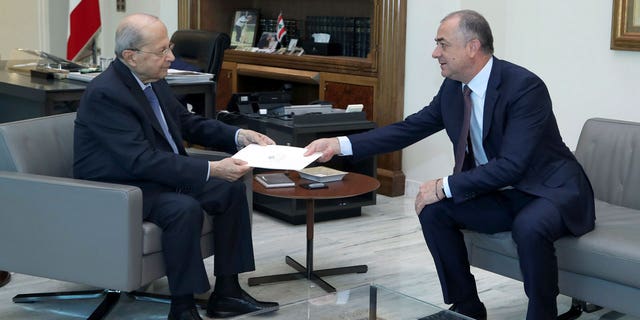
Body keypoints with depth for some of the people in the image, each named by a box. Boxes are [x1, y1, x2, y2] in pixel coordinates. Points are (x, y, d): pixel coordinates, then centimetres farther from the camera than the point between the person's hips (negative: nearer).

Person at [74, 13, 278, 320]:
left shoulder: (153, 79, 1)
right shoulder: (105, 93, -25)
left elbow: (188, 122, 15)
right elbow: (142, 160, -31)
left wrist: (239, 135, -1)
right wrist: (212, 169, -33)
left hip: (160, 176, 9)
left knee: (232, 191, 0)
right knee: (186, 209, -32)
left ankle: (226, 292, 5)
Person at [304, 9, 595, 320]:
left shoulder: (525, 86, -23)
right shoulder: (452, 89, -1)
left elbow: (511, 166, -29)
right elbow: (409, 128, 5)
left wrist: (445, 186, -26)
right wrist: (339, 144, -3)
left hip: (551, 190, -7)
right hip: (499, 193, 7)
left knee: (530, 227, -37)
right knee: (433, 210, -10)